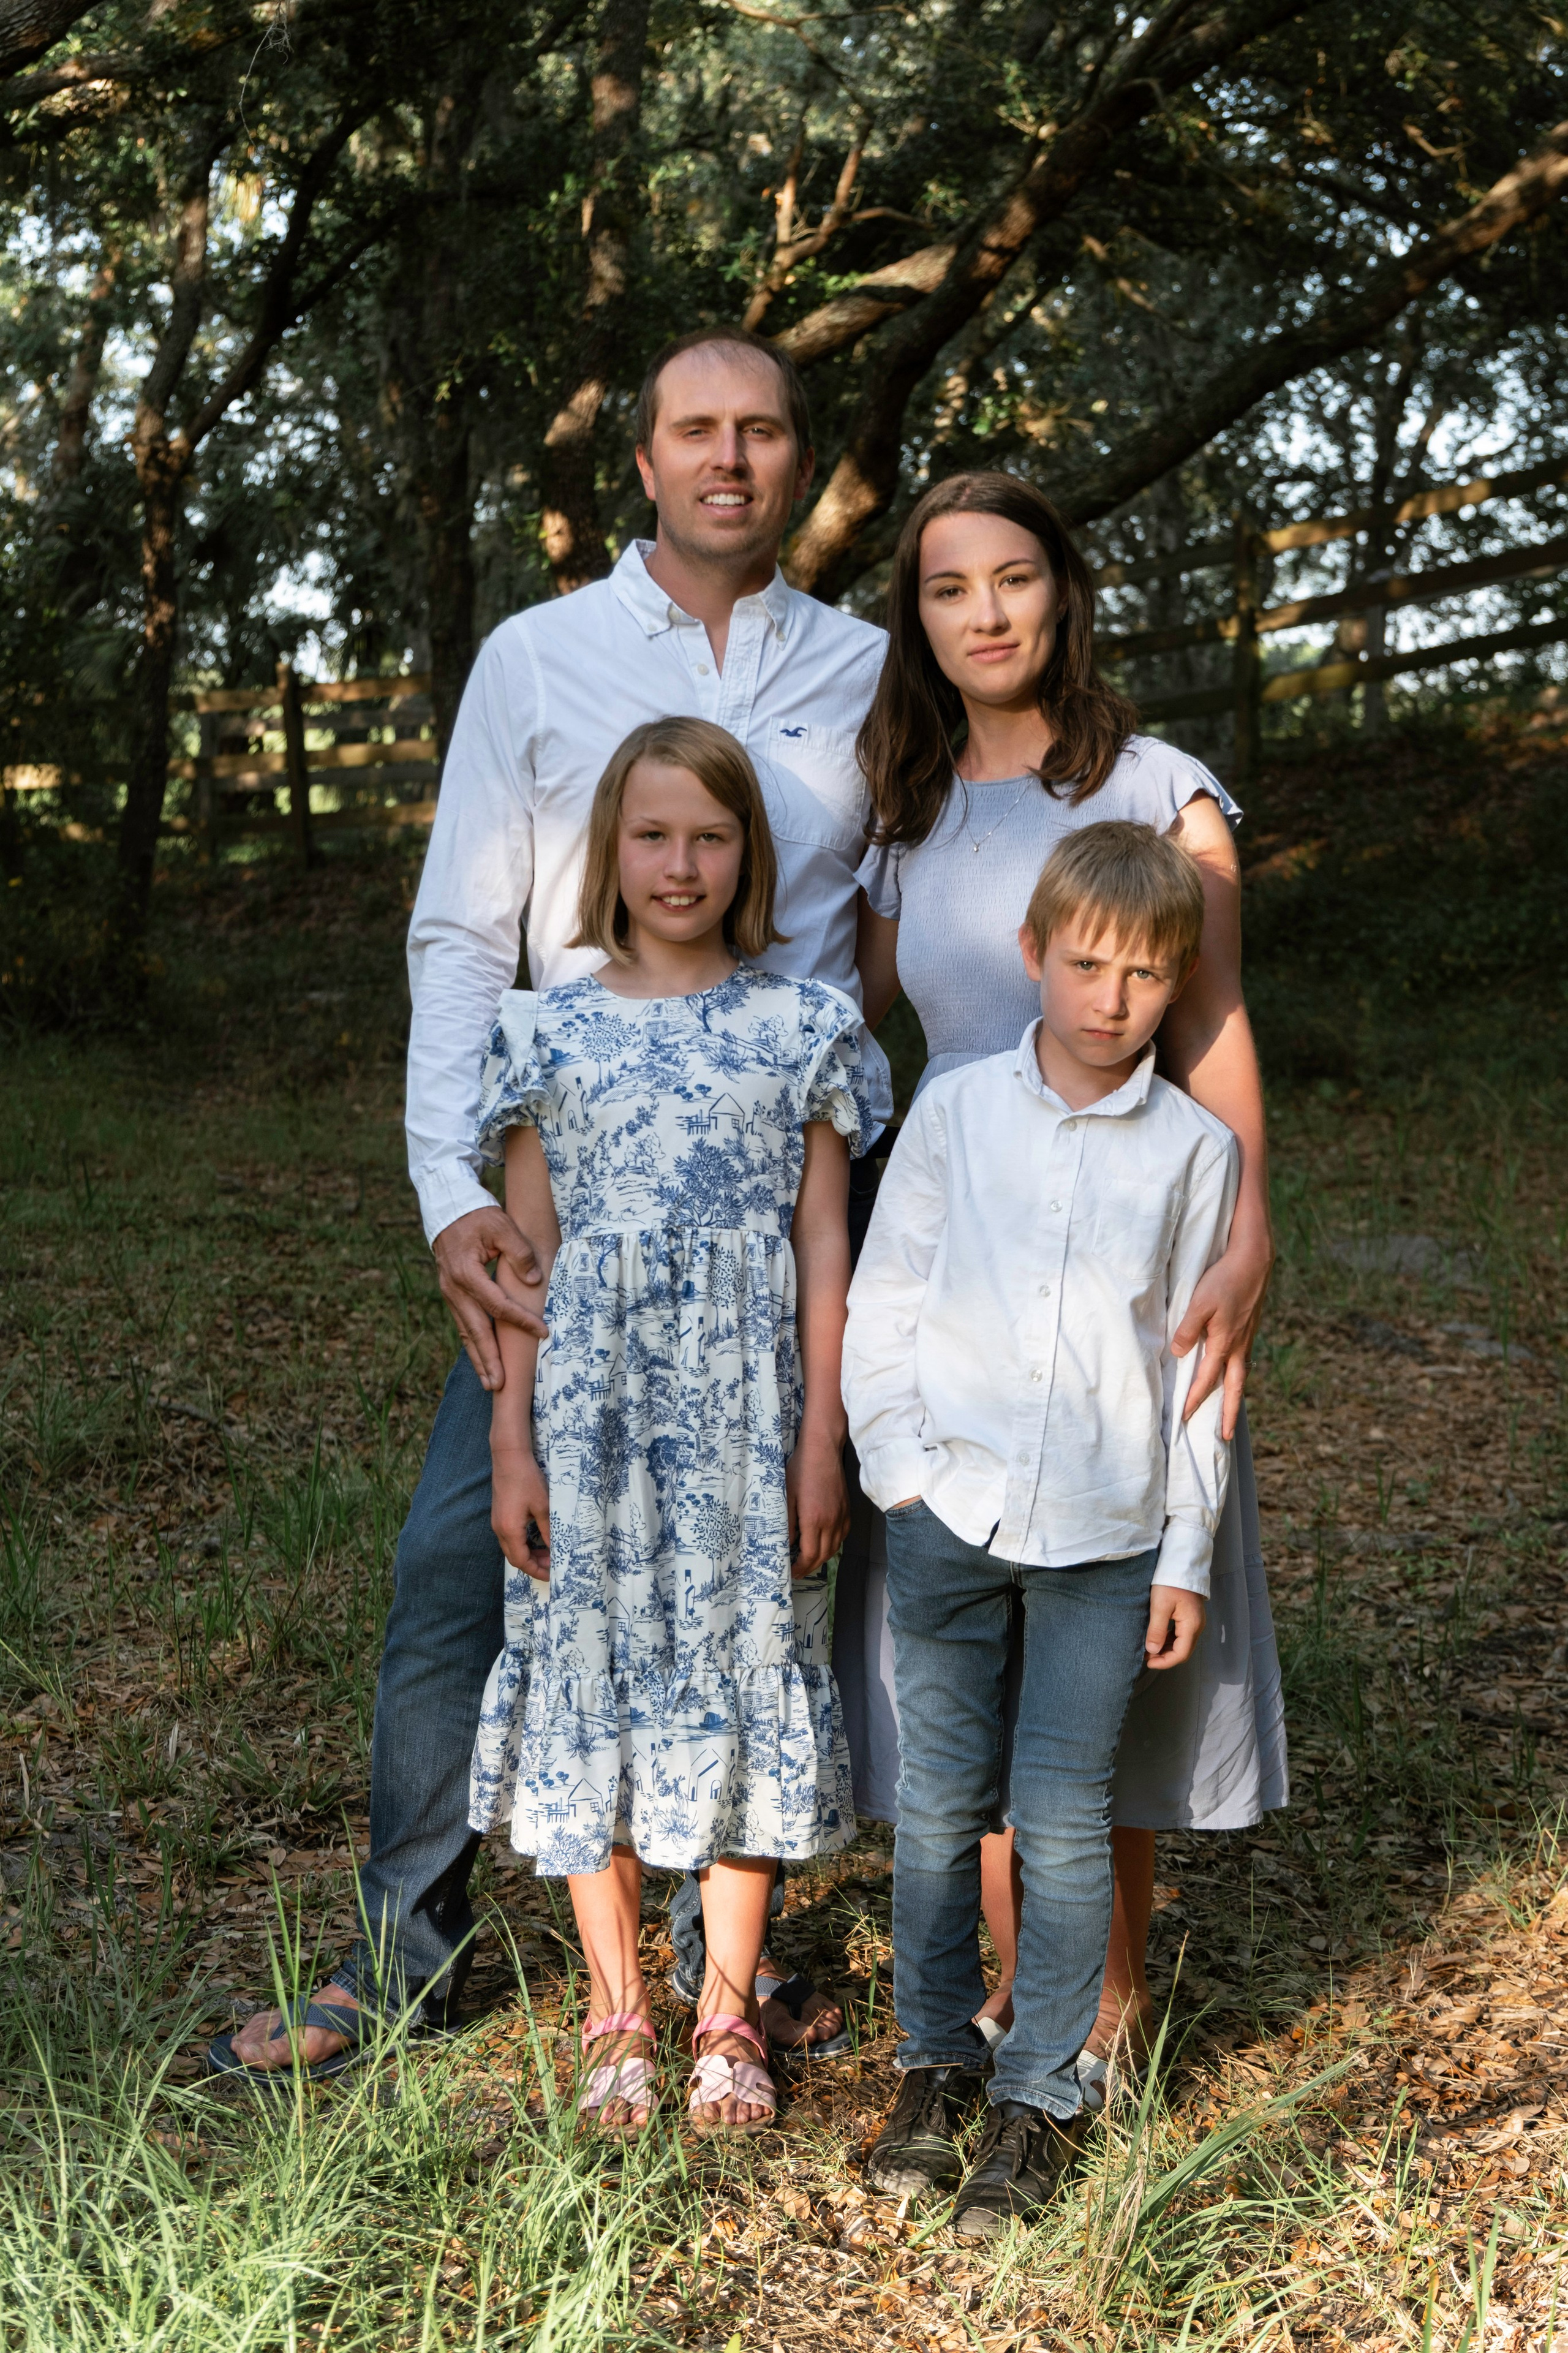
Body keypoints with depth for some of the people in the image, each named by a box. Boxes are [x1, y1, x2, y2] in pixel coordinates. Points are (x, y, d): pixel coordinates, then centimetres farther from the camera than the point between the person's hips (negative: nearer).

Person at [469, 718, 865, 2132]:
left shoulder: (802, 1026, 2)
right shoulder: (552, 1031, 2)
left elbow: (823, 1245, 2)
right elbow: (523, 1255, 3)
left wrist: (821, 1442, -2)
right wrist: (513, 1442, -1)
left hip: (745, 1408, 0)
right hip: (593, 1401, 0)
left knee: (742, 1671, 5)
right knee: (594, 1672, 5)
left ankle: (728, 2015, 20)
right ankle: (616, 2016, 20)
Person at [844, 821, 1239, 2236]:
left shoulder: (1196, 1148, 1)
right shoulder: (956, 1113, 2)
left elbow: (1202, 1365, 4)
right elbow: (883, 1301, 7)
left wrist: (1188, 1557, 2)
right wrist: (900, 1467, -2)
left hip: (1105, 1534, -1)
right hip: (951, 1511, 1)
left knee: (1065, 1822, 1)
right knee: (939, 1805, 7)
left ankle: (1043, 2093, 16)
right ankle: (938, 2059, 25)